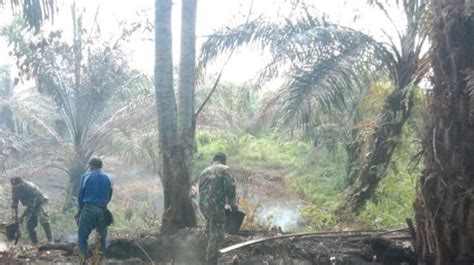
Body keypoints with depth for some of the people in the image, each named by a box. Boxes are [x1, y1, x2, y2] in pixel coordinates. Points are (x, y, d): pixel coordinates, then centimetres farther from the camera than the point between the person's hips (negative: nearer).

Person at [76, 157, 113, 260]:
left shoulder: (85, 176, 0)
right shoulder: (108, 178, 8)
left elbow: (80, 194, 2)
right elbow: (109, 196, 9)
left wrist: (81, 209, 15)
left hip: (88, 209, -3)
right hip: (102, 210, 3)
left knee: (82, 237, 4)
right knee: (102, 238, 13)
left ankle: (86, 259, -5)